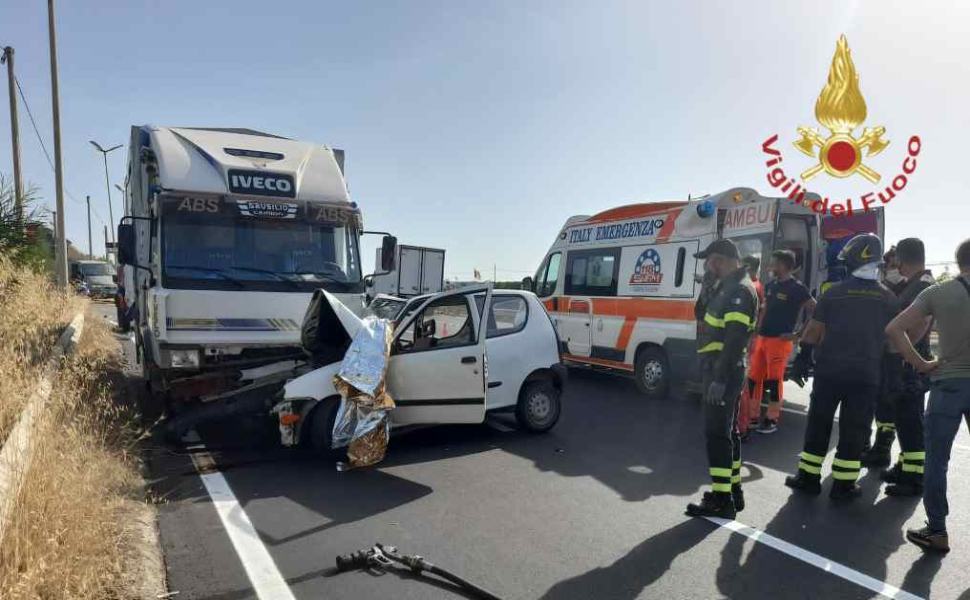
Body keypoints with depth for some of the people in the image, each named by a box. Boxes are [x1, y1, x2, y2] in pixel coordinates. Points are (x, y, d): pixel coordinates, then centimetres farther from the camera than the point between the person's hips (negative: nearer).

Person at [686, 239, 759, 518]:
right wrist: (705, 292, 9)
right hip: (720, 369, 10)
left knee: (717, 432, -6)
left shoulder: (739, 290, -17)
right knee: (727, 430, 16)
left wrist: (720, 378, -28)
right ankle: (732, 490, 28)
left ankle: (722, 500, 0)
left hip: (723, 371, -10)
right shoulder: (729, 287, 16)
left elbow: (735, 338, -25)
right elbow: (703, 315, 21)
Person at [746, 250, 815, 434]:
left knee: (774, 381, -2)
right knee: (753, 378, 8)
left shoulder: (797, 288, -9)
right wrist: (757, 332, 14)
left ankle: (772, 420, 8)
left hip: (780, 341, -7)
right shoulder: (770, 285, 13)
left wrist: (798, 334, -11)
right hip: (762, 338, 7)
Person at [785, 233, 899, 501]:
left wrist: (802, 359, 3)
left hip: (830, 370, -1)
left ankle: (809, 477, 14)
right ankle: (843, 484, 10)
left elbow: (814, 330, -5)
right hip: (866, 374, 1)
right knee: (853, 429, 7)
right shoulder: (888, 298, 1)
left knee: (818, 424, 9)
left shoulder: (834, 293, -5)